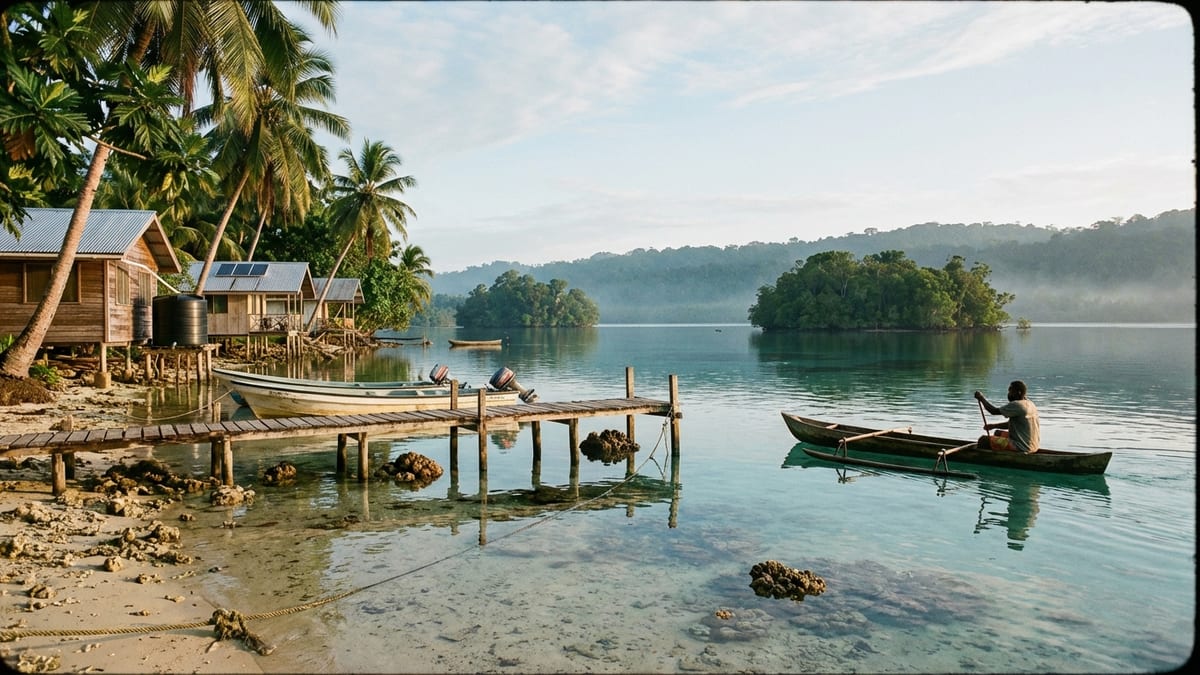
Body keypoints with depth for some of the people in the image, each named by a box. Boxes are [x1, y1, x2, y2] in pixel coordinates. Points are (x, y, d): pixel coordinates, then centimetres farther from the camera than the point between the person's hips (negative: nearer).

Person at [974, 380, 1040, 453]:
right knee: (998, 433, 29)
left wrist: (981, 398, -3)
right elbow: (1011, 424, 20)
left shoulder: (1018, 405, -20)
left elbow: (994, 411, -17)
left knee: (984, 439, -10)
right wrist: (994, 426, 12)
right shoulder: (1028, 404, 12)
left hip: (1022, 447, -11)